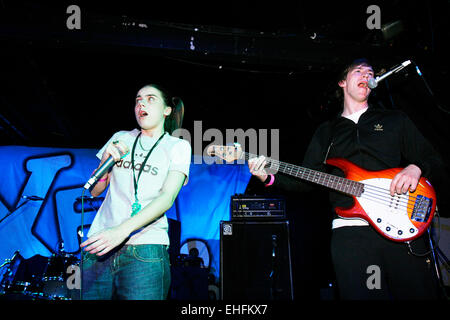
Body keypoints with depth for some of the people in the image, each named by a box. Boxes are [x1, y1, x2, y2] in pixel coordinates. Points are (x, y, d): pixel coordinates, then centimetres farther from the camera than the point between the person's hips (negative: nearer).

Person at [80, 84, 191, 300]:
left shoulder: (177, 147, 6)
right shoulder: (120, 139, 16)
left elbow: (167, 197, -8)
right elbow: (94, 191, 18)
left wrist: (123, 229, -21)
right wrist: (107, 160, -3)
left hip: (144, 250, -3)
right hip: (100, 244, 3)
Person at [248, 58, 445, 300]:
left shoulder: (395, 120, 19)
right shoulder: (326, 132, 22)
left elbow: (434, 161, 17)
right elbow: (307, 181, 17)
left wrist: (415, 168, -7)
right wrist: (269, 178, 0)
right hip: (349, 231, 0)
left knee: (419, 293, -4)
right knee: (359, 295, -9)